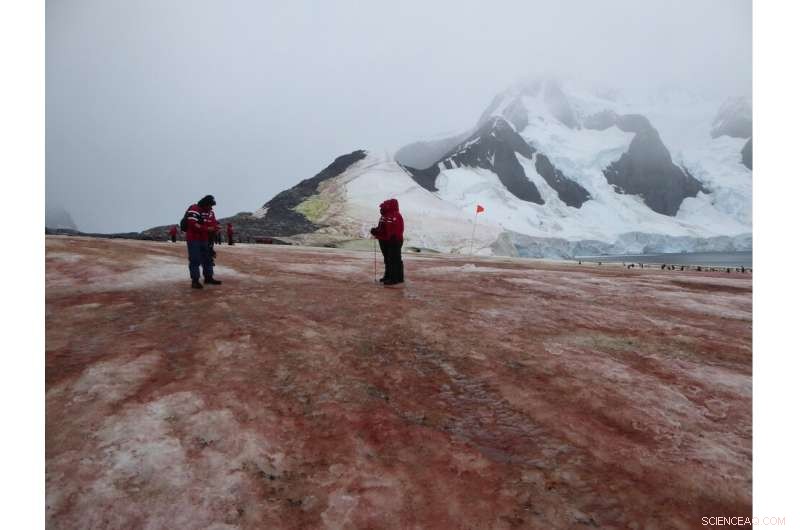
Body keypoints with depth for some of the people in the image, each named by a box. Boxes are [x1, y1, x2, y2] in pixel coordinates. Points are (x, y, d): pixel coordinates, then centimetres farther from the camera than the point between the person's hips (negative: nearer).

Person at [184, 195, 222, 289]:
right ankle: (195, 281, -3)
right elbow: (193, 224, -25)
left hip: (205, 240, 8)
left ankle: (208, 278, 25)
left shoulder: (210, 212, 10)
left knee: (208, 259, 14)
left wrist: (214, 228, -13)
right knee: (195, 260, -7)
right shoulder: (194, 210, -15)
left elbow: (214, 223, 11)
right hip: (193, 239, -8)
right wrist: (207, 229, -28)